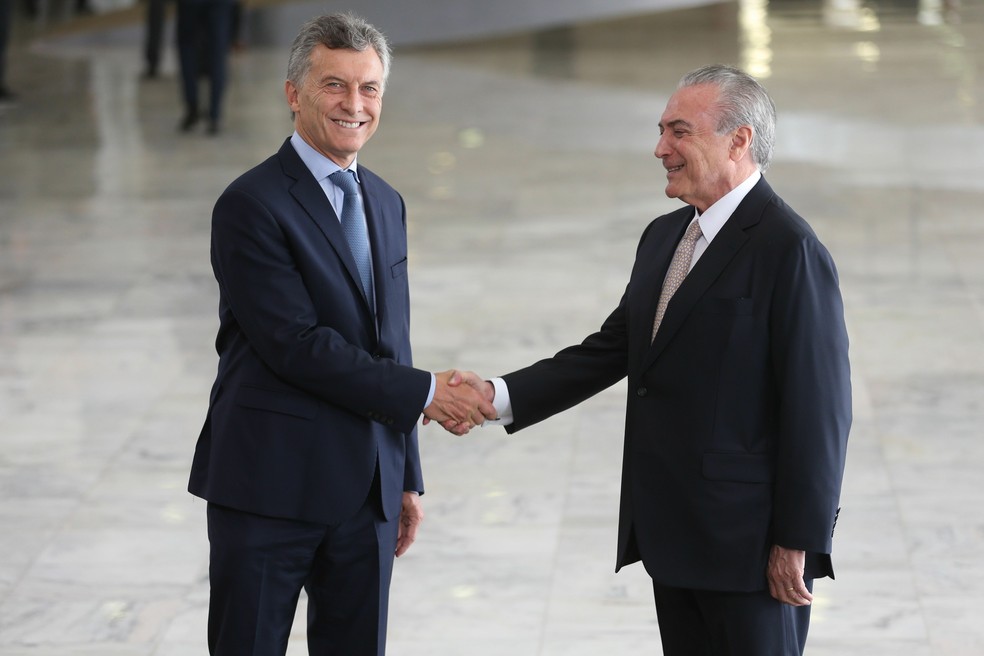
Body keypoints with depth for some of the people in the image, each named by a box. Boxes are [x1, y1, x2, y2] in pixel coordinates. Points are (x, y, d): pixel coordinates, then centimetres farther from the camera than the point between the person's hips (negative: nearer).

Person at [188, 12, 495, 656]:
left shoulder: (386, 204, 14)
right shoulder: (252, 205, -11)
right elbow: (295, 344, -18)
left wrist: (408, 476, 16)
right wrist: (423, 392, -14)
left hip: (366, 489, 7)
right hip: (270, 487, -7)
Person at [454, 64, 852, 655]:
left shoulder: (789, 248, -14)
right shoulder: (664, 237, 13)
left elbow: (819, 402, -16)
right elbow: (612, 350, 14)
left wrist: (798, 542, -17)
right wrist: (501, 396, 2)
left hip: (748, 540, -8)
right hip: (673, 535, 8)